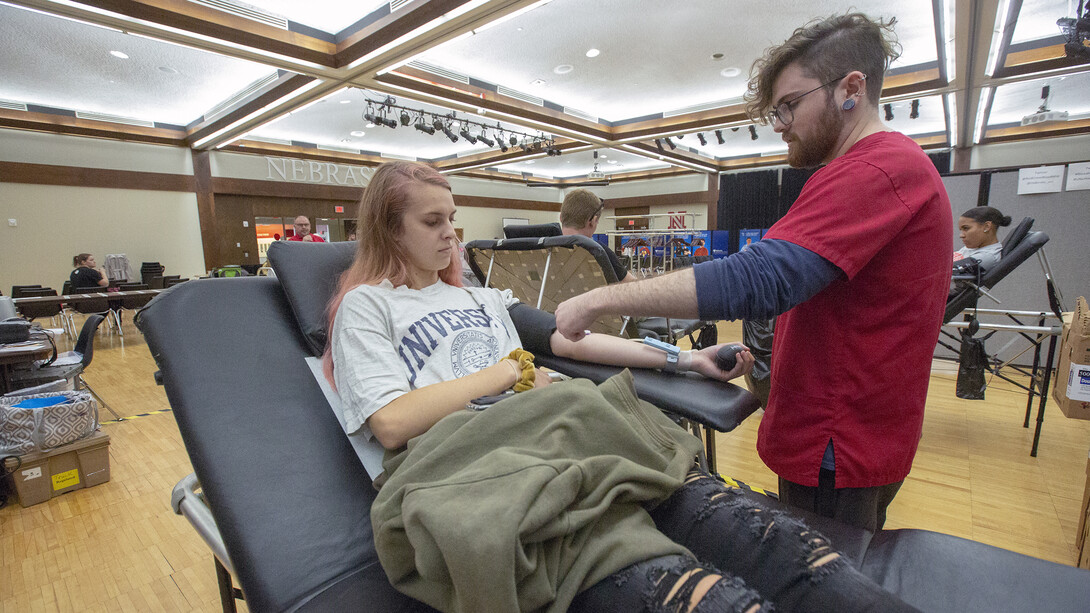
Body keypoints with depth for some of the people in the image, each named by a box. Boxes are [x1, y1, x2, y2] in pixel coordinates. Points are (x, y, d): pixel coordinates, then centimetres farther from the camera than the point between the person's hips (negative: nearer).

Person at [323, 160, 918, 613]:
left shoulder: (482, 298, 28)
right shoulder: (366, 306, 12)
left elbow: (573, 339, 22)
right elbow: (392, 423, -4)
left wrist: (683, 358, 16)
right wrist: (508, 372, -1)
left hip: (565, 436, 6)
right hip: (470, 462, -5)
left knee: (728, 520, -20)